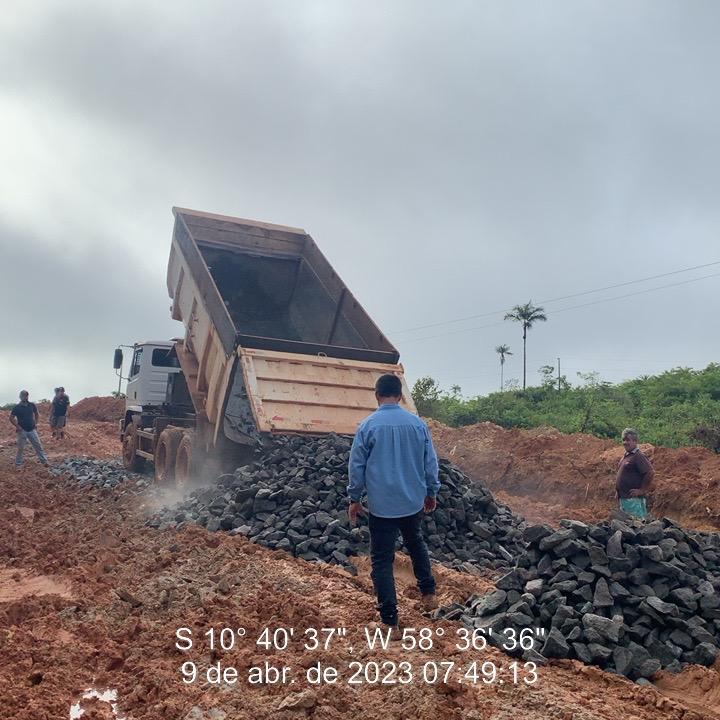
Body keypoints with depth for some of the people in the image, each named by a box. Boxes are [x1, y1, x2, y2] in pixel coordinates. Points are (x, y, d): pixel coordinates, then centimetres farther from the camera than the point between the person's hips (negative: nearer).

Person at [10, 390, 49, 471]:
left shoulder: (32, 405, 0)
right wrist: (17, 426, -12)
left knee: (38, 445, 5)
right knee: (21, 448, 3)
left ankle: (44, 461, 13)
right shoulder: (17, 407, -10)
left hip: (32, 430, 3)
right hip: (22, 431, -3)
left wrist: (36, 423, 7)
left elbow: (36, 414, 17)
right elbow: (11, 418, -6)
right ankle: (18, 464, 15)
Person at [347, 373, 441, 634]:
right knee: (416, 544, 30)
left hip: (381, 506, -3)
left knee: (382, 561, 6)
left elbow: (356, 466, -5)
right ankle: (428, 593, 38)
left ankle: (391, 623, 6)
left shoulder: (368, 426, -11)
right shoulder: (417, 423, -3)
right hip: (414, 502, 3)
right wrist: (432, 492, 18)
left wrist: (354, 499, 7)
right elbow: (430, 462, 4)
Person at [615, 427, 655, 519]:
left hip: (634, 499, -10)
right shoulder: (625, 456, 16)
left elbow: (651, 473, -22)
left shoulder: (638, 456, -14)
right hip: (623, 498, 10)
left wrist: (642, 490, -19)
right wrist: (618, 491, 20)